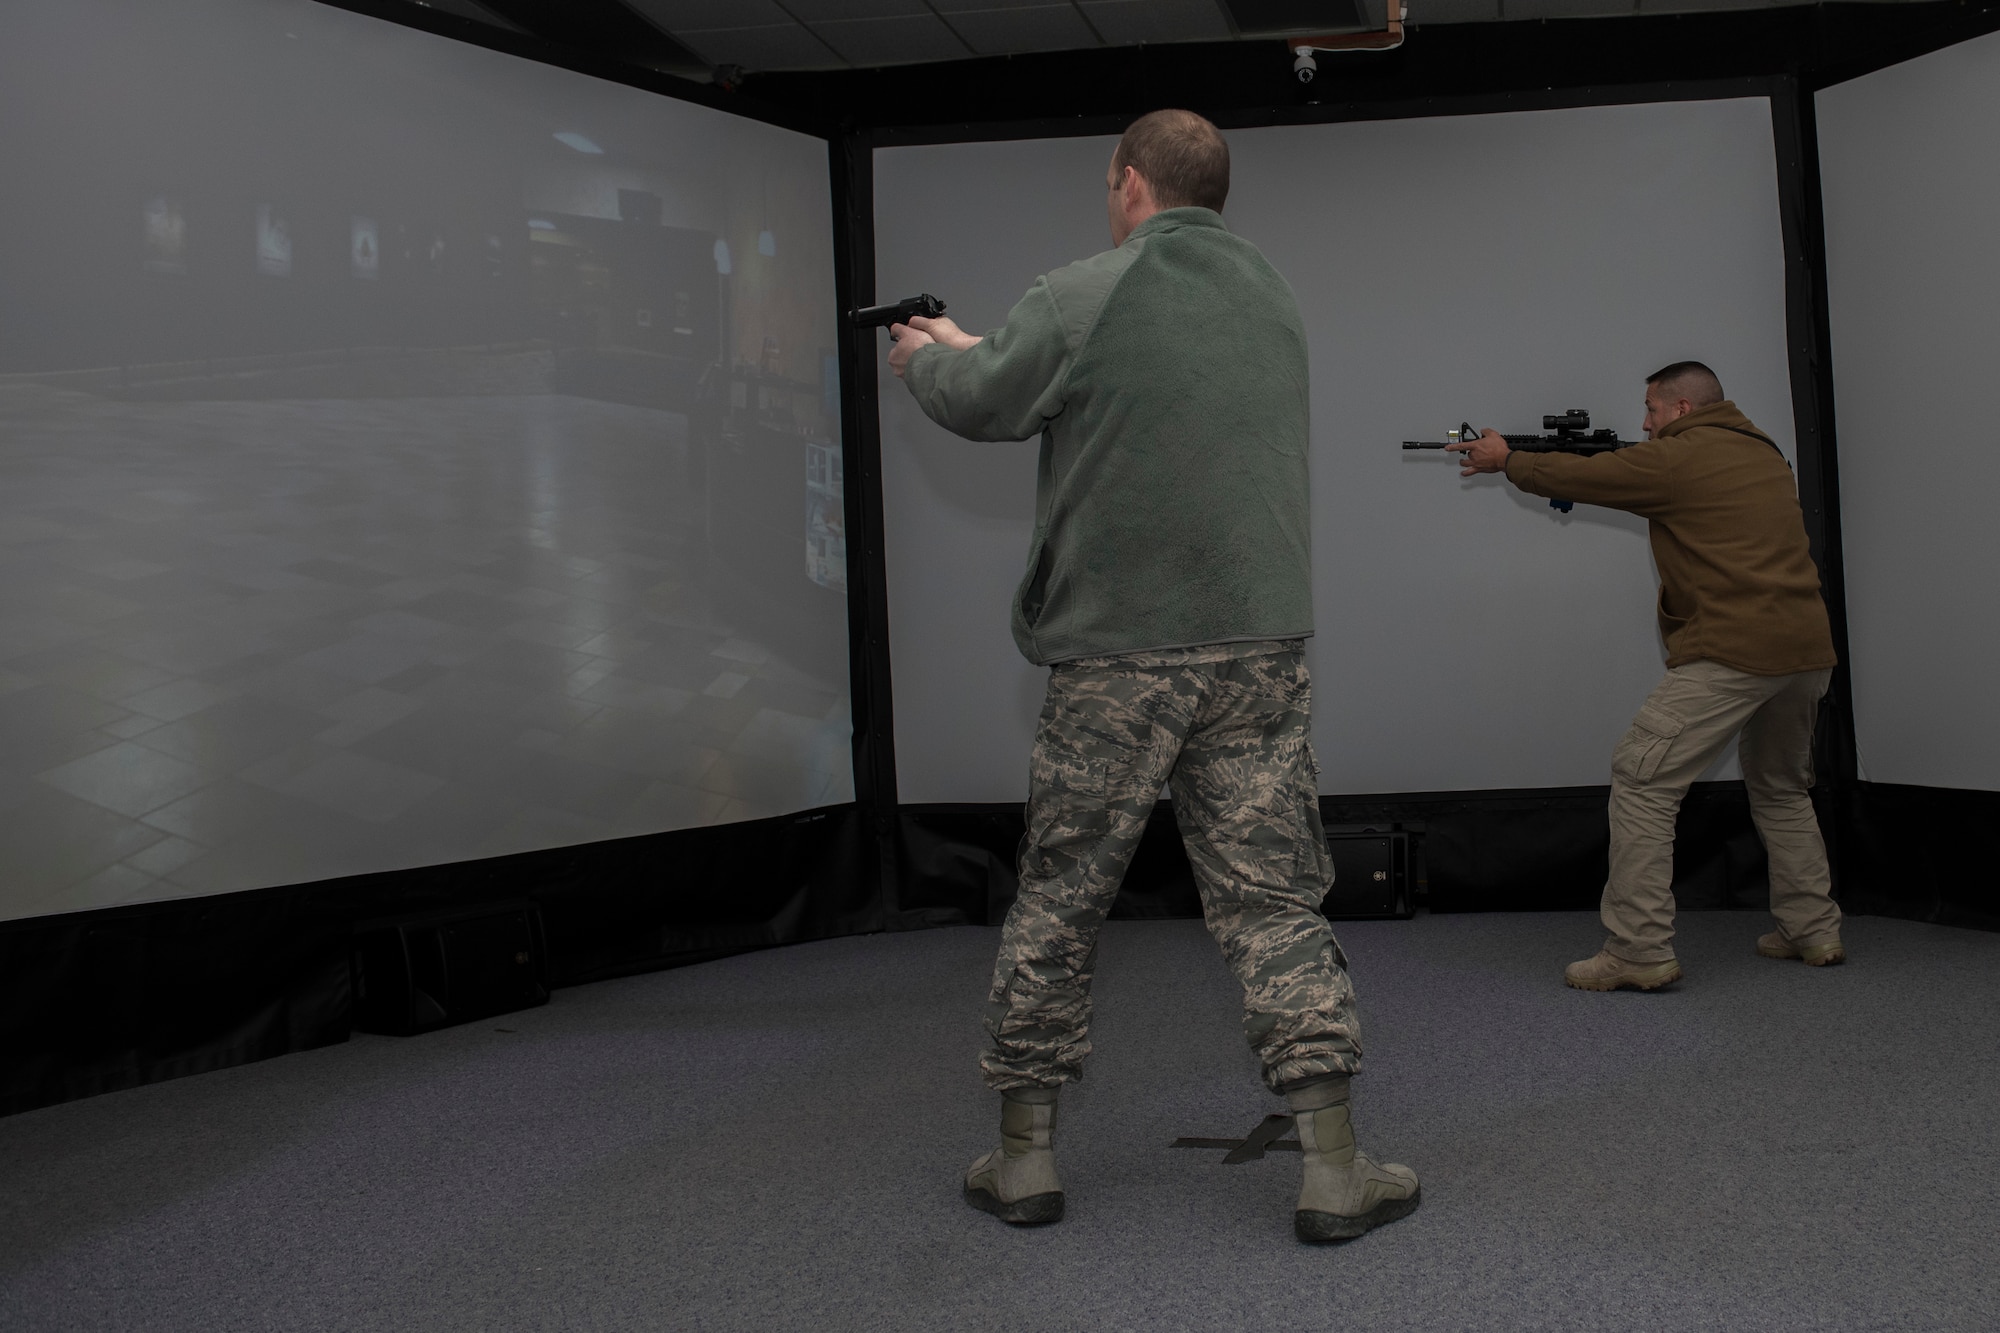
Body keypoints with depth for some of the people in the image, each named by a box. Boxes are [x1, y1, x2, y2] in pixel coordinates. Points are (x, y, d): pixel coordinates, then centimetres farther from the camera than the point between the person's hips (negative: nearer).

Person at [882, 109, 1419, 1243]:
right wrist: (973, 348, 30)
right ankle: (1335, 1166, 5)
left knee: (1059, 901, 9)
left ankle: (1025, 1151, 19)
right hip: (1260, 649, 4)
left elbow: (980, 404, 5)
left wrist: (927, 355, 29)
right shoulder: (1274, 297, 13)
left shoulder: (1083, 299, -7)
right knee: (1274, 900, 7)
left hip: (1115, 655, -3)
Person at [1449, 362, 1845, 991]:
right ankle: (1814, 931, 29)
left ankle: (1639, 951, -9)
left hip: (1734, 651, -9)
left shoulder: (1675, 458, -4)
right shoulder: (1767, 453, 19)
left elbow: (1575, 476, 4)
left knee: (1642, 778, -6)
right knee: (1781, 789, 26)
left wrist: (1506, 459, 21)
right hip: (1807, 647, 9)